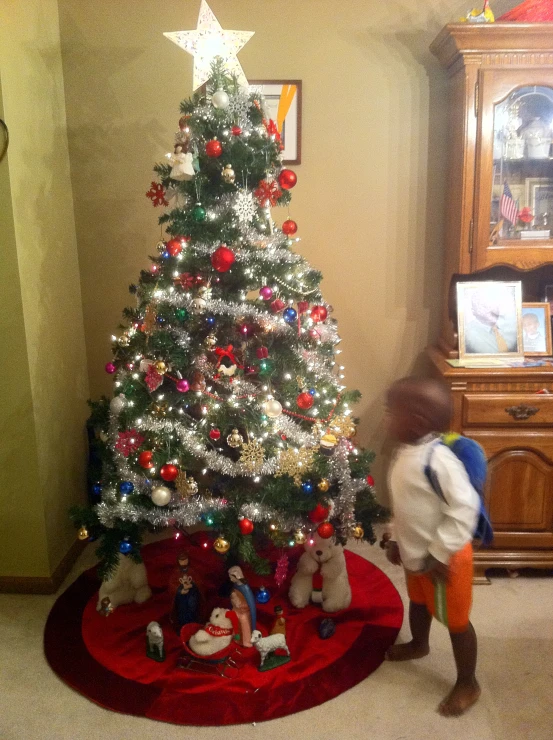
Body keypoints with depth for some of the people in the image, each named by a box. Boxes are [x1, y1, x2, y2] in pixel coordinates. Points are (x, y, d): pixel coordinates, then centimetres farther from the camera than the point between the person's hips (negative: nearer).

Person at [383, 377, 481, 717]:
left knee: (456, 621, 10)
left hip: (444, 558, -9)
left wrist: (440, 554, -25)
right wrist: (396, 538, 13)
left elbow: (465, 507, -30)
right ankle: (419, 644, 59)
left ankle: (468, 684, 31)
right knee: (418, 602, 31)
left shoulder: (438, 459, -31)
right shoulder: (406, 452, -1)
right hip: (416, 554, 9)